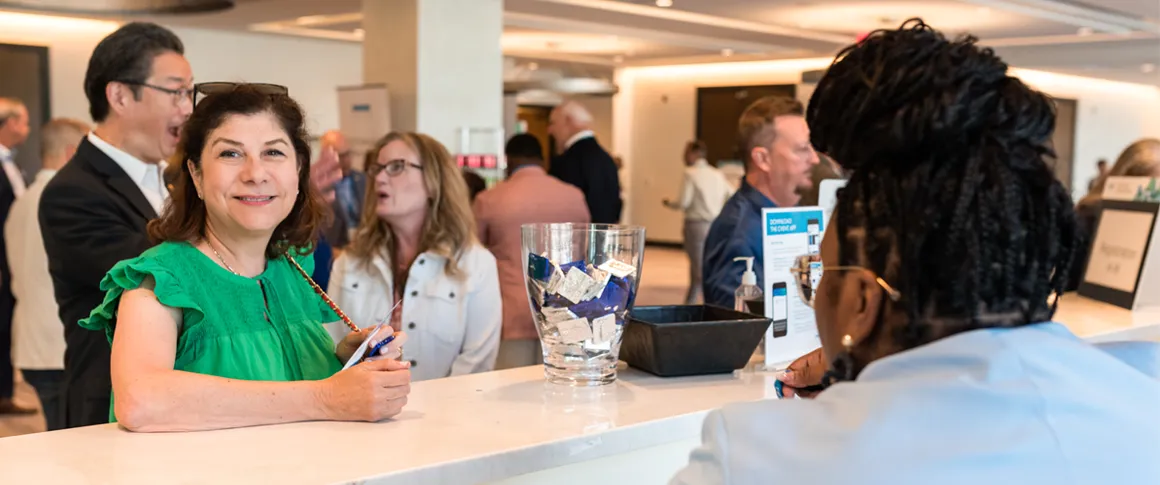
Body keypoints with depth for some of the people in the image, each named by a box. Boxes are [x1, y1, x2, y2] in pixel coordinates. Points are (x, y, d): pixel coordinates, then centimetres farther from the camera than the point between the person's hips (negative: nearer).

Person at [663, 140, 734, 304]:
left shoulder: (690, 173, -8)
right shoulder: (717, 174, 9)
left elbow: (684, 203, -14)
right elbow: (733, 196, 7)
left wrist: (670, 204, 6)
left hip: (697, 225, -6)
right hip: (716, 226, 6)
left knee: (700, 270, -2)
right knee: (697, 266, 17)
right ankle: (689, 304, 24)